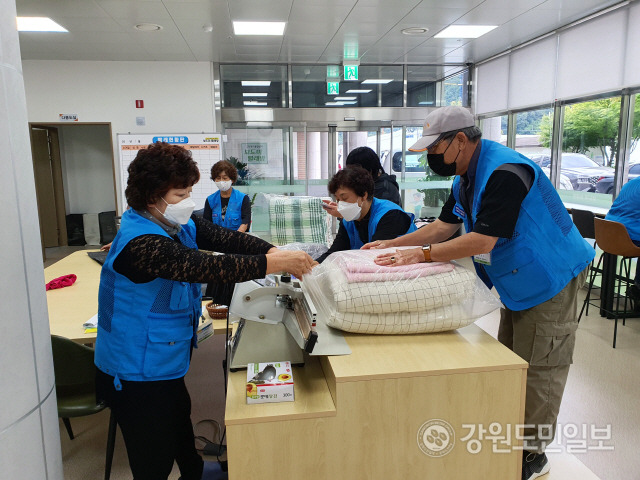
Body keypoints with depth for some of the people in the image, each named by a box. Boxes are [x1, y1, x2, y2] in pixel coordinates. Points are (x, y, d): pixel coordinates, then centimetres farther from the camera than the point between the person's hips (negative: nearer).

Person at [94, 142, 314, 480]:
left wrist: (276, 251, -24)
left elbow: (224, 238, -10)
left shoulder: (179, 225, -2)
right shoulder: (140, 243, -31)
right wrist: (276, 263, -36)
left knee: (180, 417, 30)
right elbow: (208, 267, -38)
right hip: (137, 376, -9)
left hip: (165, 362, 9)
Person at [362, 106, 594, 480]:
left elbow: (482, 240, -32)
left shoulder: (504, 172, -28)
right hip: (520, 280, 10)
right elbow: (445, 226, 8)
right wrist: (393, 244, 2)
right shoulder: (467, 177, 4)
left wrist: (422, 254, -30)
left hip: (551, 278, -10)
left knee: (539, 367, 0)